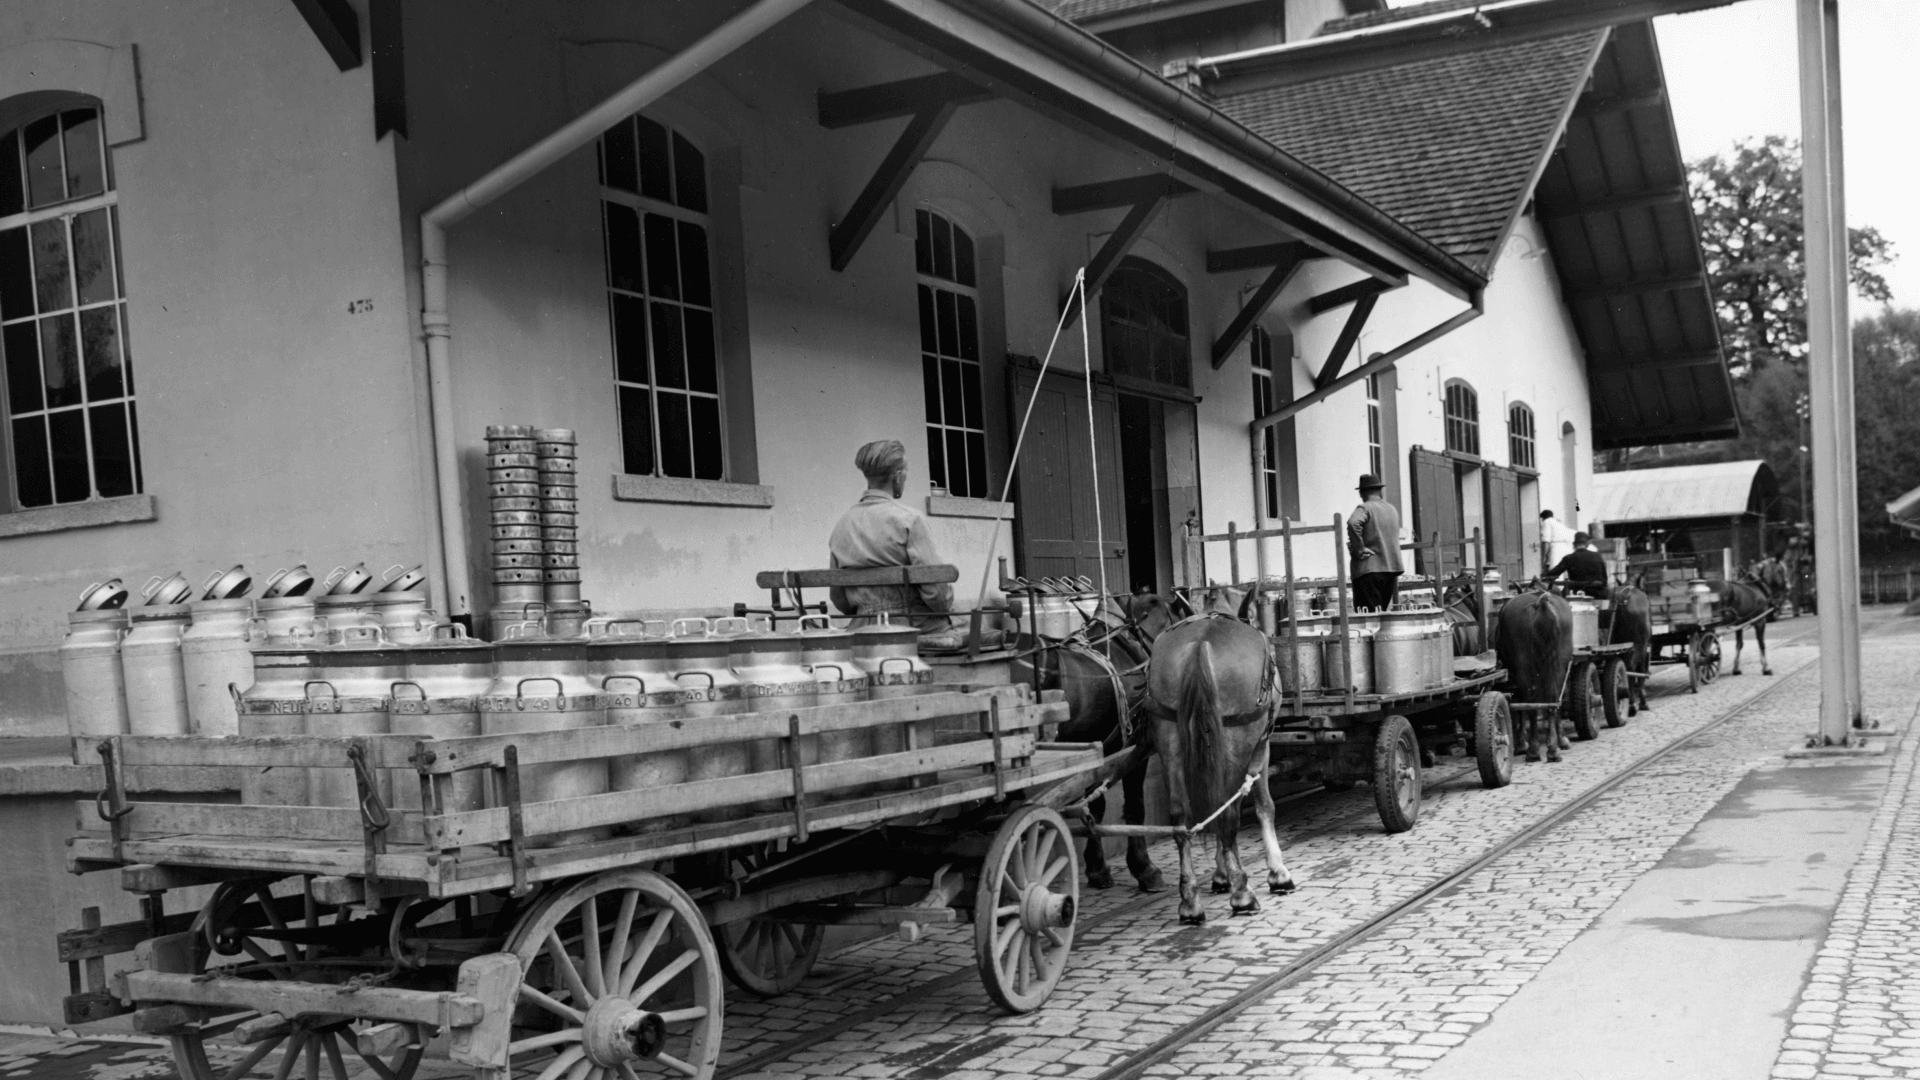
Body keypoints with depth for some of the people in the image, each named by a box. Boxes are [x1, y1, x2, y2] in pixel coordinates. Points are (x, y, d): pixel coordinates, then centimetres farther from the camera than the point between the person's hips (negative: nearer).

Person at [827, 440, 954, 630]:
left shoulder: (841, 525, 7)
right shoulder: (908, 519, -11)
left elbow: (837, 597, 10)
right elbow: (933, 584, -15)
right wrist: (947, 607, 3)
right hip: (917, 627, -7)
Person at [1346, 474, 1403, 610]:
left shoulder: (1364, 508, -8)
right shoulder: (1392, 510, 16)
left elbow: (1353, 523, -29)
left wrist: (1359, 549, -19)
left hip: (1369, 570, -7)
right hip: (1392, 569, 7)